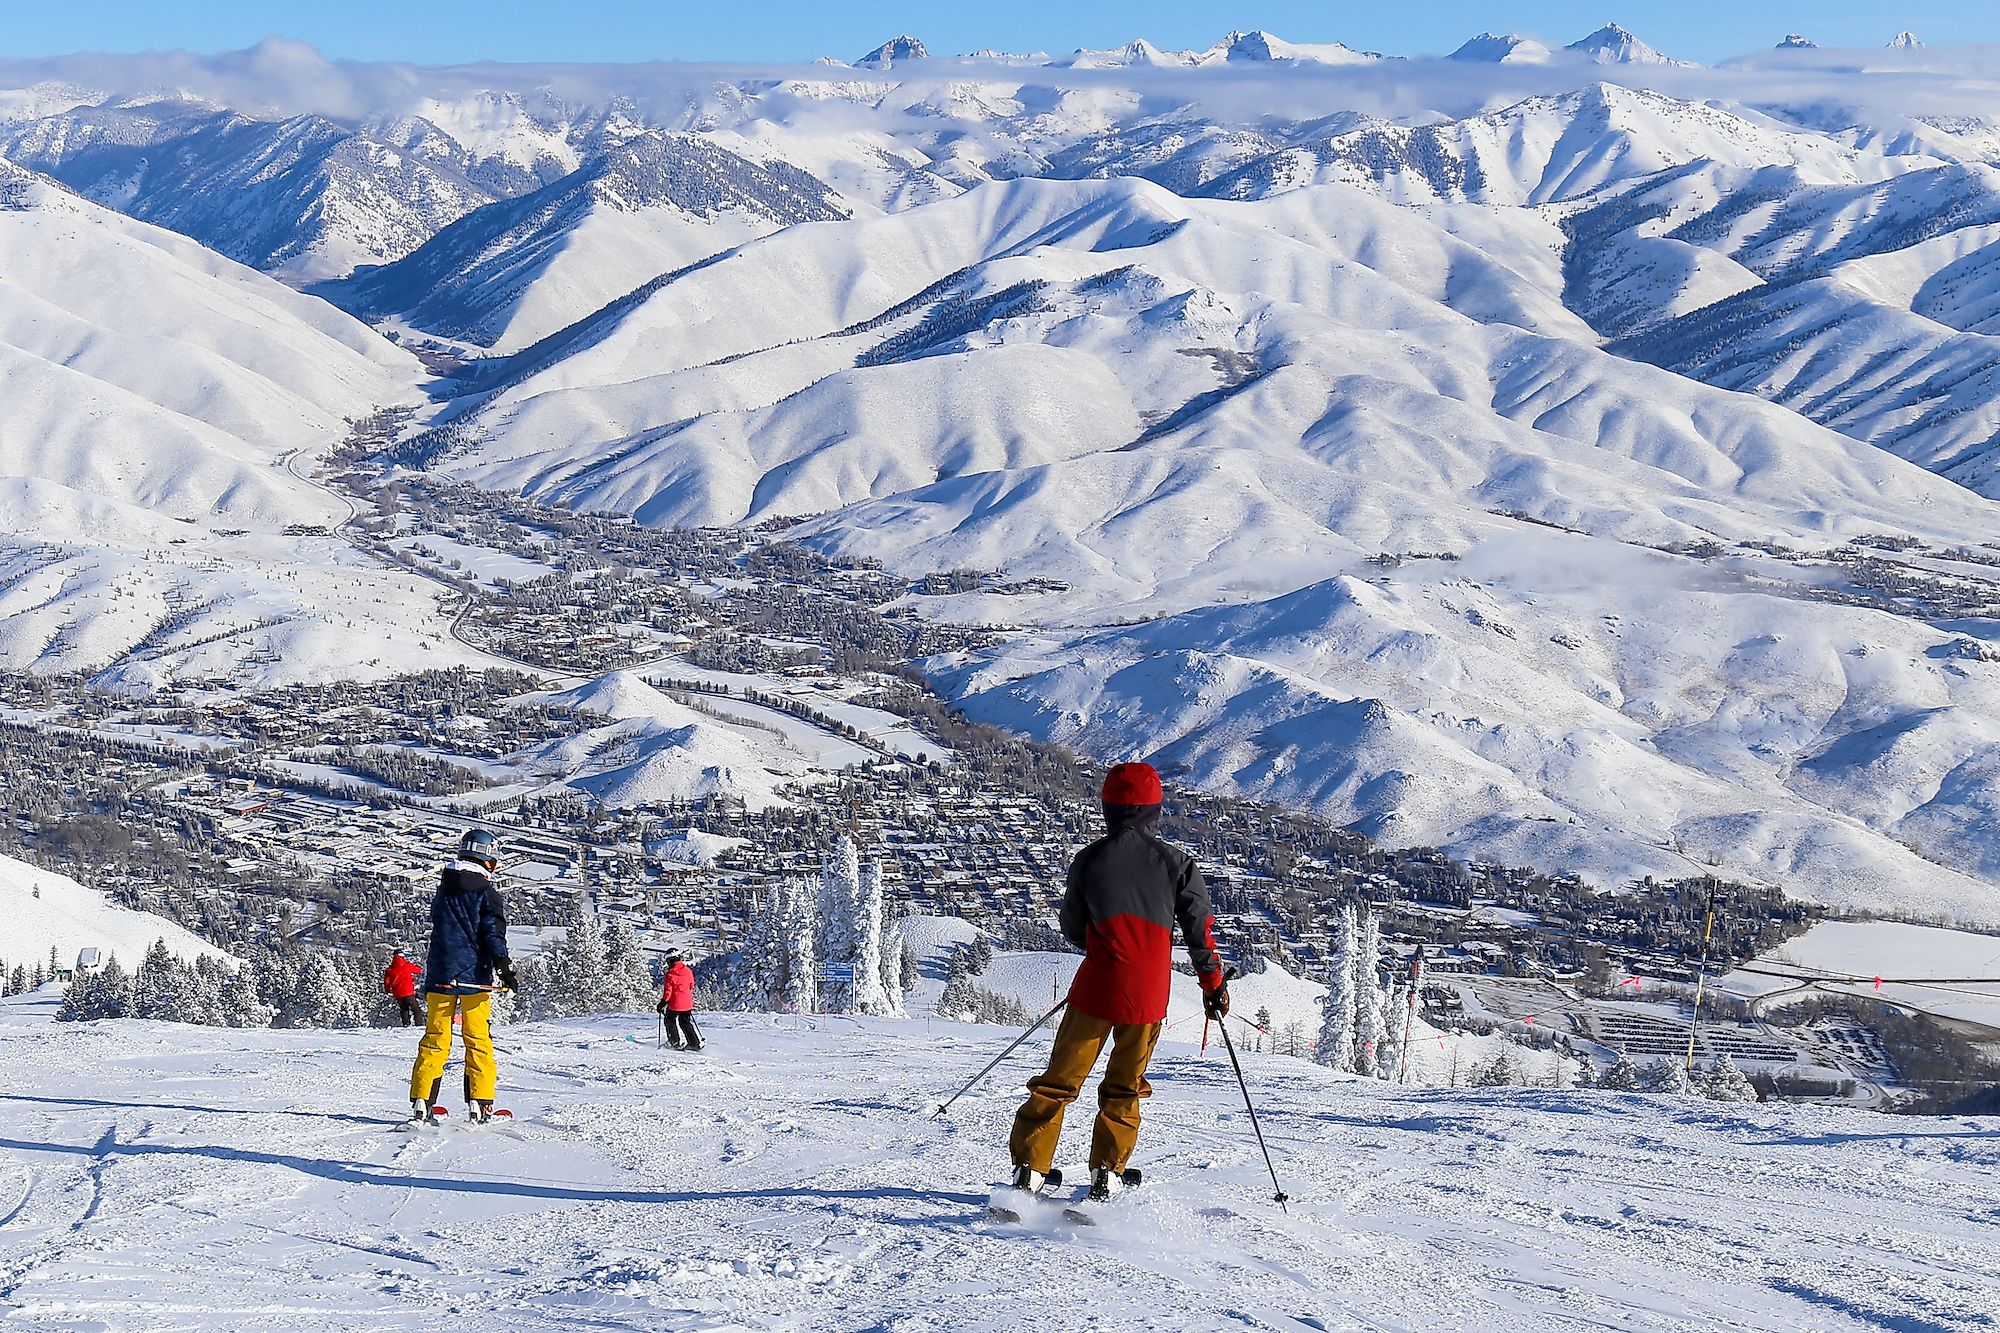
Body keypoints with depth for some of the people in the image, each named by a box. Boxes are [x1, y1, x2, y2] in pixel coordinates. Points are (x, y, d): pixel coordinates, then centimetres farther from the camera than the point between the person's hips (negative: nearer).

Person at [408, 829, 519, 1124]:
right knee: (478, 1040, 1)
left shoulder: (443, 890, 12)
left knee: (435, 1039, 6)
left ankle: (421, 1102, -1)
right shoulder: (486, 892, -7)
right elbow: (493, 935, -13)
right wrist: (506, 970, -12)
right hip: (474, 977, -5)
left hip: (439, 975, 5)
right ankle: (479, 1102, -2)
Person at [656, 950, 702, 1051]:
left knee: (670, 1021, 15)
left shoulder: (670, 974, -15)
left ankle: (677, 1042, 9)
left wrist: (661, 1005, -5)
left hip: (674, 1004, -5)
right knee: (685, 1023, 18)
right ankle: (696, 1042, 13)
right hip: (687, 1004, 5)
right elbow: (691, 987, 13)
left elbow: (668, 992, -14)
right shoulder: (688, 971, -1)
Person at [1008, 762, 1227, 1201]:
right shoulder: (1175, 861, 1)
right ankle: (1107, 1172, 6)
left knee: (1060, 1078, 7)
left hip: (1097, 986, -1)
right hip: (1149, 995, 1)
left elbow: (1073, 928, 11)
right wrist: (1214, 984, 13)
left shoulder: (1089, 859, 1)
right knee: (1124, 1089, 15)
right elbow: (1199, 929, 3)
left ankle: (1029, 1166, 2)